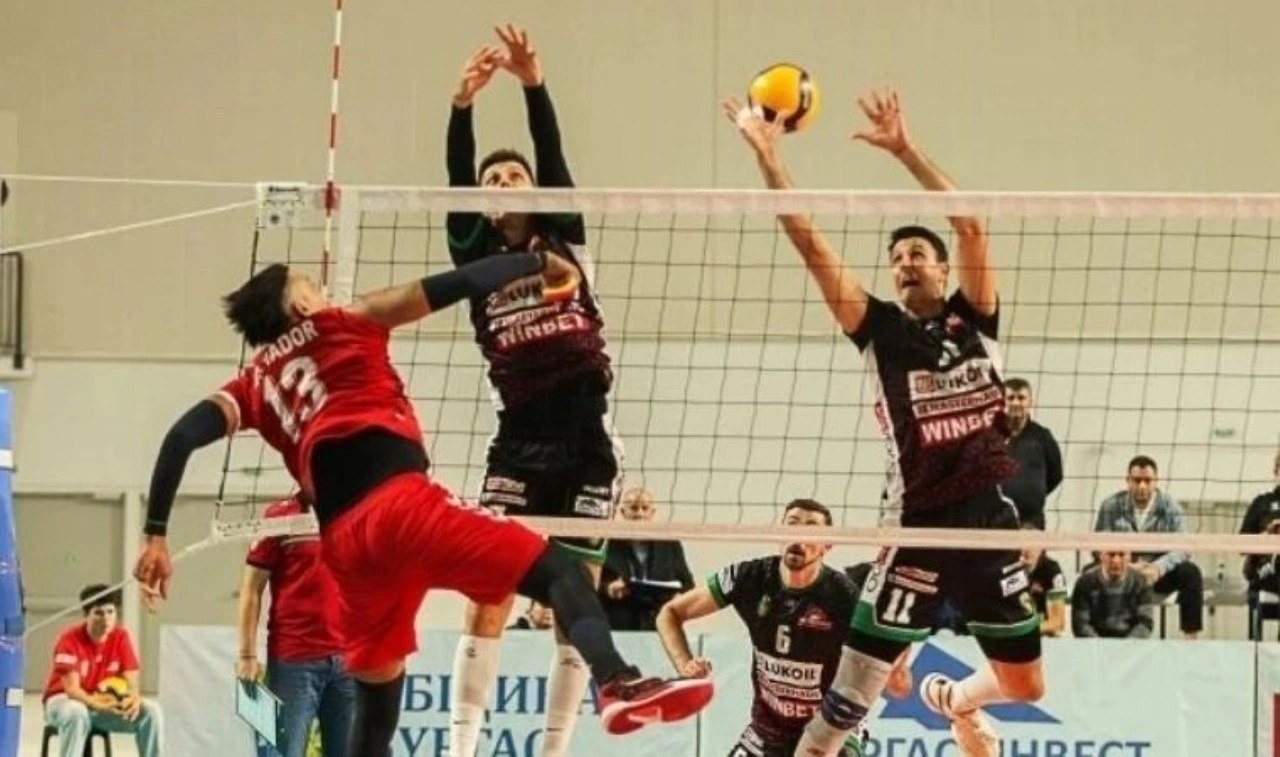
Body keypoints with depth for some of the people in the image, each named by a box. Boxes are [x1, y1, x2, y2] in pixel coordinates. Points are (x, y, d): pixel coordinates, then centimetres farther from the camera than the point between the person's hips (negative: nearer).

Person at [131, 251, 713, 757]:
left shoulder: (255, 383, 26)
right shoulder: (343, 325, 16)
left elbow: (182, 436, 12)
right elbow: (452, 286, 12)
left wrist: (156, 534, 9)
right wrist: (538, 263, 23)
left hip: (344, 541, 5)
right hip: (399, 501, -5)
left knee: (376, 701, 16)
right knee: (557, 573, -9)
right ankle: (617, 685, -37)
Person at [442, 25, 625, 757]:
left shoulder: (566, 241, 9)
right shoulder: (477, 256, 9)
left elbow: (555, 160, -5)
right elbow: (456, 184, -6)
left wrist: (535, 86, -21)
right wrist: (464, 105, -22)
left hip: (586, 438, 0)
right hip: (519, 441, 0)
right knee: (489, 597, -10)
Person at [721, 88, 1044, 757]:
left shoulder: (974, 320, 6)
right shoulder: (882, 329, 3)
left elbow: (971, 226, -7)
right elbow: (810, 245, -4)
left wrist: (904, 150, -12)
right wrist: (767, 156, -10)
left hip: (991, 518, 2)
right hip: (919, 524, -2)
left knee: (1025, 686, 15)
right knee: (857, 685, -11)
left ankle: (954, 699, 47)